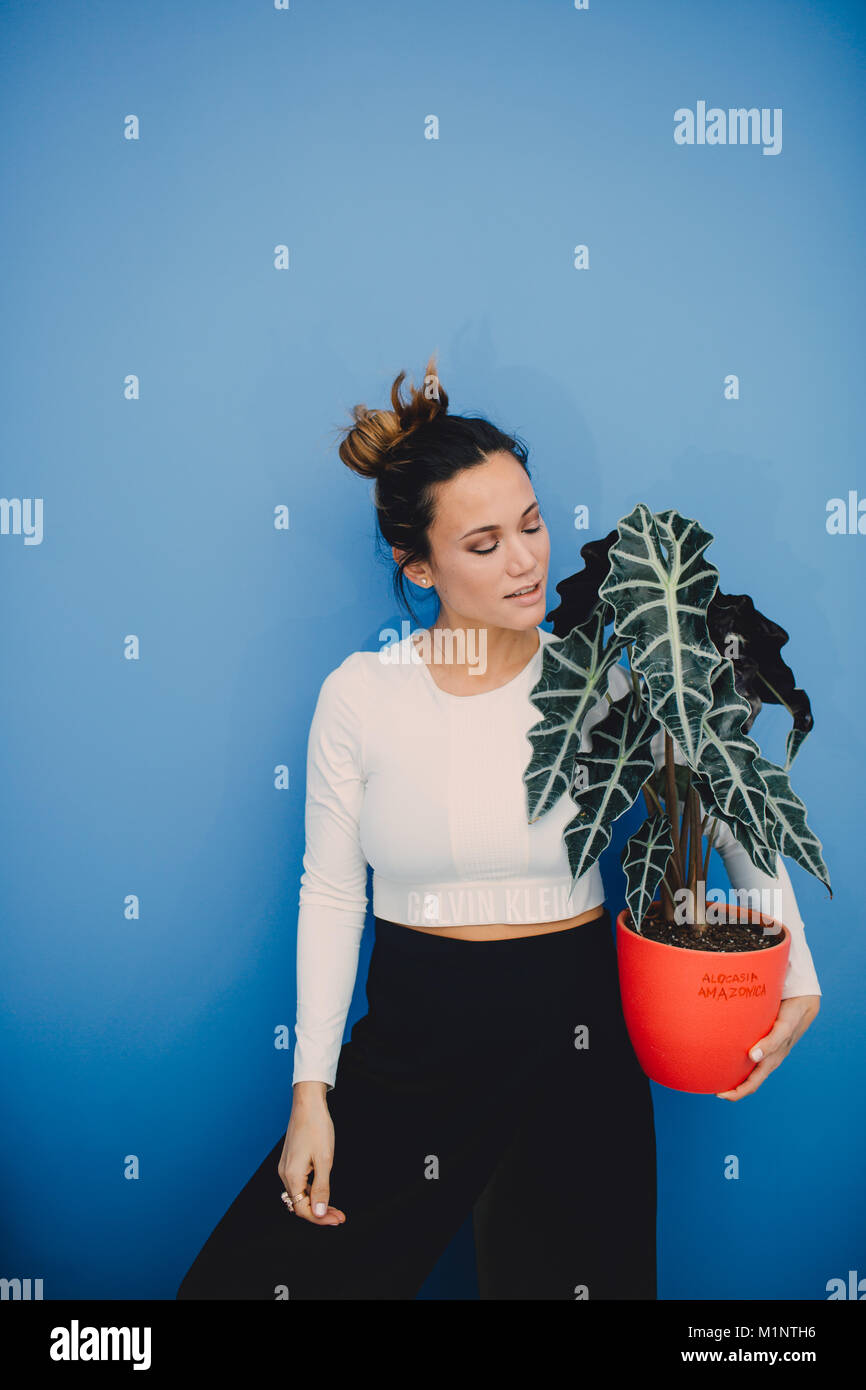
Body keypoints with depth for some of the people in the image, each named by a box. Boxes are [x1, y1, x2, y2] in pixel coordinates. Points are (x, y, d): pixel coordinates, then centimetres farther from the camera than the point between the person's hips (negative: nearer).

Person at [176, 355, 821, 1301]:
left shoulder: (603, 684, -7)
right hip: (410, 1036, 1)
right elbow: (330, 895, -1)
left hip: (572, 1041, 0)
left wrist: (795, 972, -10)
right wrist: (311, 1091, -1)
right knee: (241, 1275, 0)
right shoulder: (359, 694, -7)